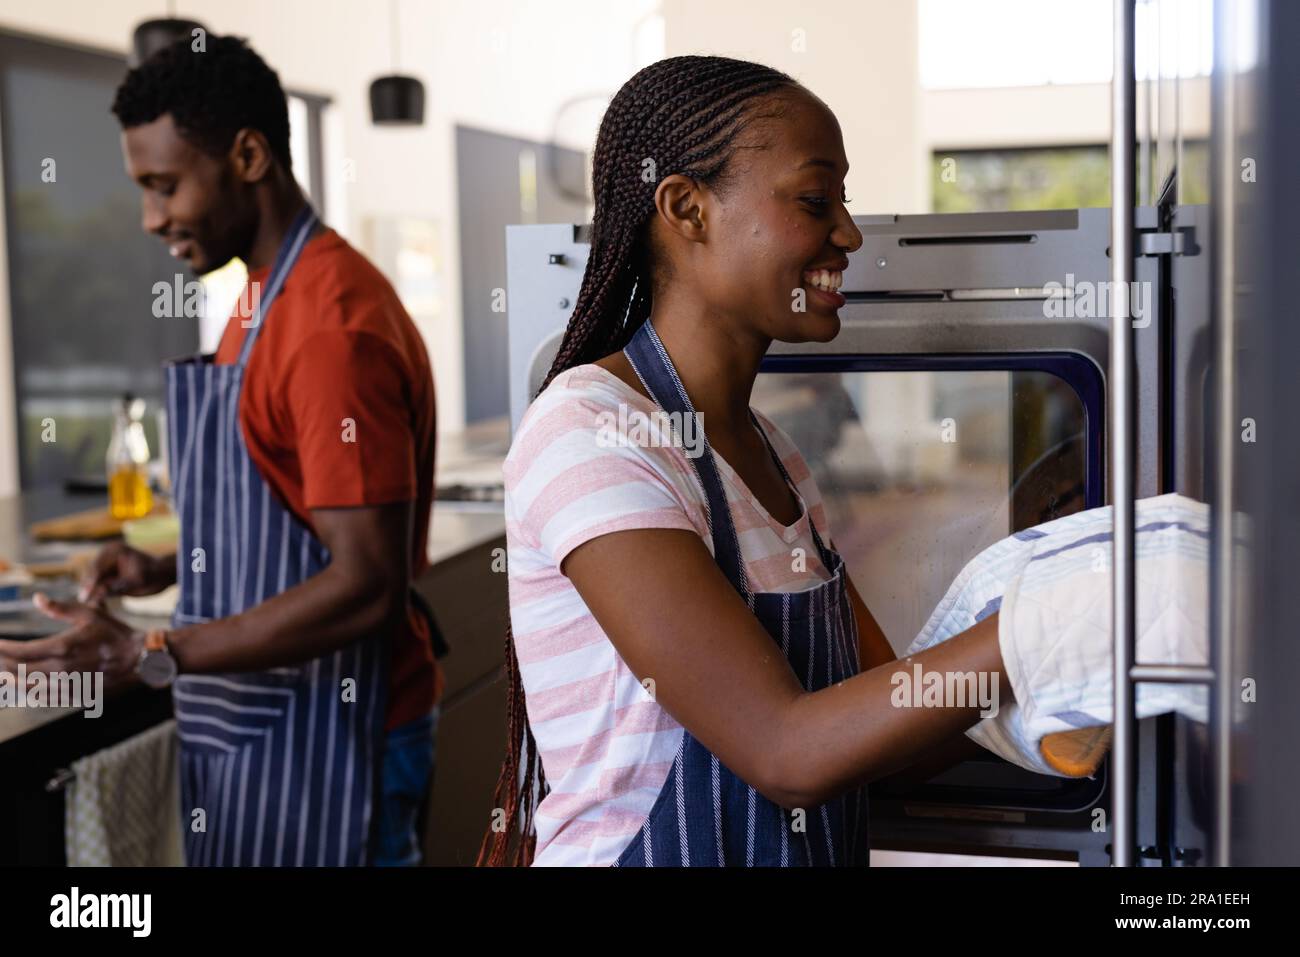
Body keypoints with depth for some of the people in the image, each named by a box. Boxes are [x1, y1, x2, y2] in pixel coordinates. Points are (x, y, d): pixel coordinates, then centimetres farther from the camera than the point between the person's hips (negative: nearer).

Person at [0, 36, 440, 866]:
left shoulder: (332, 323, -22)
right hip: (262, 726, 9)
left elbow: (365, 586, -25)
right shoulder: (267, 298, 10)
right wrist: (173, 570, 6)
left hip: (322, 734, -9)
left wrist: (148, 657, -23)